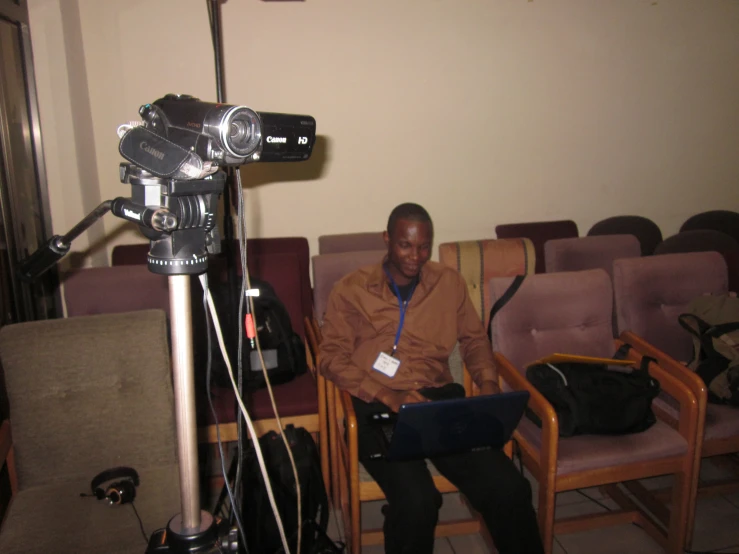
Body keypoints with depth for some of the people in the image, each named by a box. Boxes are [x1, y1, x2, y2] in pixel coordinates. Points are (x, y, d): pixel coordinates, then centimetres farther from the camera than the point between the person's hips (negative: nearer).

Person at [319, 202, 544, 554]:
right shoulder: (351, 290, 3)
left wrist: (488, 383, 1)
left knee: (509, 489, -21)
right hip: (378, 405, -2)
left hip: (441, 399, 3)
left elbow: (474, 339, 21)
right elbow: (332, 357, -2)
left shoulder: (449, 282, 13)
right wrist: (389, 396, -16)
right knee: (417, 501, -29)